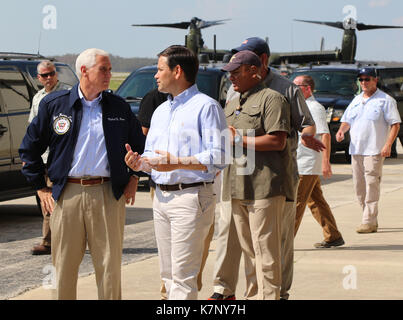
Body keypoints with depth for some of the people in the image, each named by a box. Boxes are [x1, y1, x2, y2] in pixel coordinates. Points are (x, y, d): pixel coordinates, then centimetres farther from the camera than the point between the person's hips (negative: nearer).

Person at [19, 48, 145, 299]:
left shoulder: (119, 107, 8)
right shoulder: (53, 104, 4)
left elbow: (139, 144, 22)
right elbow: (29, 149, 10)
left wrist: (133, 177, 13)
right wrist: (41, 188, 6)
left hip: (108, 194, 1)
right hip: (66, 194, -1)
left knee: (110, 265, 2)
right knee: (64, 266, 4)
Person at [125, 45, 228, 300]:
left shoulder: (206, 107, -5)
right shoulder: (160, 111, 21)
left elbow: (218, 157, -14)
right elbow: (151, 153, 23)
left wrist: (177, 163, -22)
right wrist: (139, 162, 0)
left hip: (191, 196, -8)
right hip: (161, 197, 8)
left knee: (183, 275, -11)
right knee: (168, 273, 10)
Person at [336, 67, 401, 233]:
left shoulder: (385, 100, -1)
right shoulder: (356, 100, 18)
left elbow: (395, 124, -5)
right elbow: (346, 120, 24)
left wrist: (388, 145, -16)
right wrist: (341, 130, 1)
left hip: (374, 151, -7)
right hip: (356, 150, 7)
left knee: (372, 185, -11)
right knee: (359, 187, 6)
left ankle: (369, 222, -10)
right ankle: (371, 220, 15)